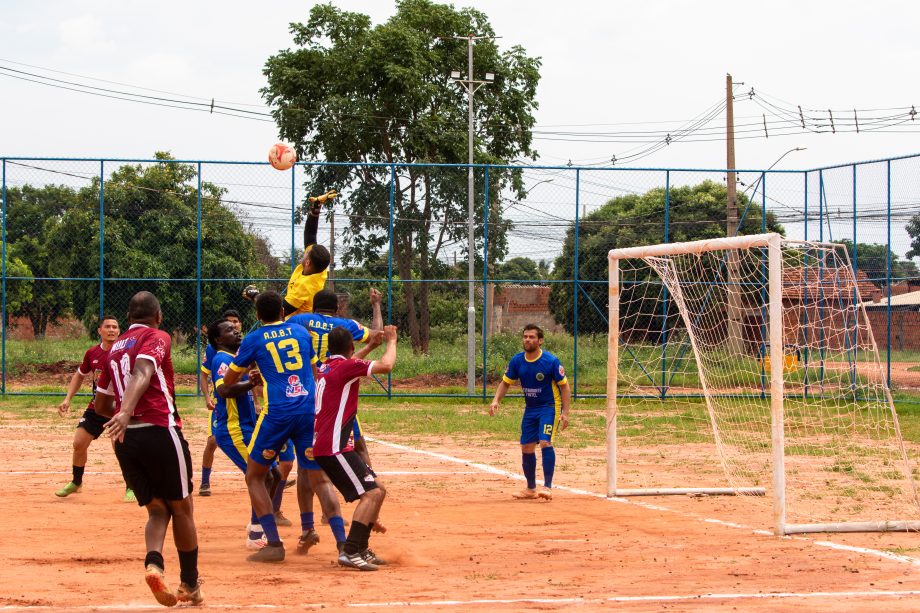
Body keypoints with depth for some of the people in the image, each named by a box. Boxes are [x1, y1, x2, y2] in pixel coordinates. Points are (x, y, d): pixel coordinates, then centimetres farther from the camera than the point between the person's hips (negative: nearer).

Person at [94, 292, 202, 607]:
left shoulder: (114, 348, 19)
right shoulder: (157, 337, 0)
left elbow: (101, 404, 24)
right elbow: (142, 372, -20)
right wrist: (127, 411, -34)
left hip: (124, 439, 6)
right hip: (160, 432, -6)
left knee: (157, 510, 10)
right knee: (181, 508, 8)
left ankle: (154, 562, -19)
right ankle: (190, 584, 14)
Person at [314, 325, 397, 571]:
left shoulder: (325, 368, 18)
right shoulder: (346, 366, -10)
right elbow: (386, 365, -19)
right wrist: (391, 341, -1)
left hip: (323, 444, 10)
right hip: (333, 447, -10)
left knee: (378, 490, 15)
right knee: (371, 493, -16)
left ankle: (361, 549, 17)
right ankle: (349, 552, -25)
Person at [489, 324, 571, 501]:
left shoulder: (551, 361, -17)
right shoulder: (517, 361, -3)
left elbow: (564, 385, -11)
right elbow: (506, 382, 8)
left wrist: (565, 412, -17)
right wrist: (496, 400, -10)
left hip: (550, 407, -6)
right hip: (530, 409, 6)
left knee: (545, 442, -22)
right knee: (526, 447, 8)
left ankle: (547, 487, -20)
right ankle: (530, 489, 24)